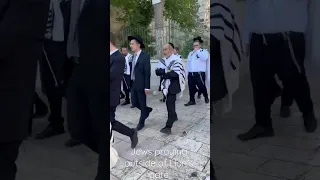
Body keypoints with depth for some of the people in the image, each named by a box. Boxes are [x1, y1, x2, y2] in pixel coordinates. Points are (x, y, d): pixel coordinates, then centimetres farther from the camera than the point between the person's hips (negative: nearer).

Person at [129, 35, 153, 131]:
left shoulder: (145, 56, -13)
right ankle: (148, 110, 37)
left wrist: (147, 87, -18)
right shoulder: (134, 56, 8)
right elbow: (133, 70, 9)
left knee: (142, 103, 5)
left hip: (141, 84, -7)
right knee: (134, 102, 13)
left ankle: (141, 122, 19)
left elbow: (147, 72, -16)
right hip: (133, 83, 7)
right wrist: (131, 82, 7)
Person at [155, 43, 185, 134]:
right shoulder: (162, 60, 7)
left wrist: (163, 74, -14)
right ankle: (174, 116, 43)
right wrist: (166, 71, -21)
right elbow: (157, 71, -4)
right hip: (166, 85, 7)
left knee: (170, 103, -12)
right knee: (170, 102, 20)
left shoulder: (176, 59, -13)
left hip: (173, 85, -7)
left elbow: (175, 73, -24)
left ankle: (168, 126, -11)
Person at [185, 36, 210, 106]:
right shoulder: (190, 53, 19)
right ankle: (192, 100, 14)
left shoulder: (204, 51, 1)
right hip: (191, 74, 5)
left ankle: (206, 97, 25)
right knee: (191, 88, 6)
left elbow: (205, 57, -22)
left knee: (202, 87, 1)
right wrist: (187, 73, 14)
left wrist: (197, 51, -14)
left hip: (199, 73, -5)